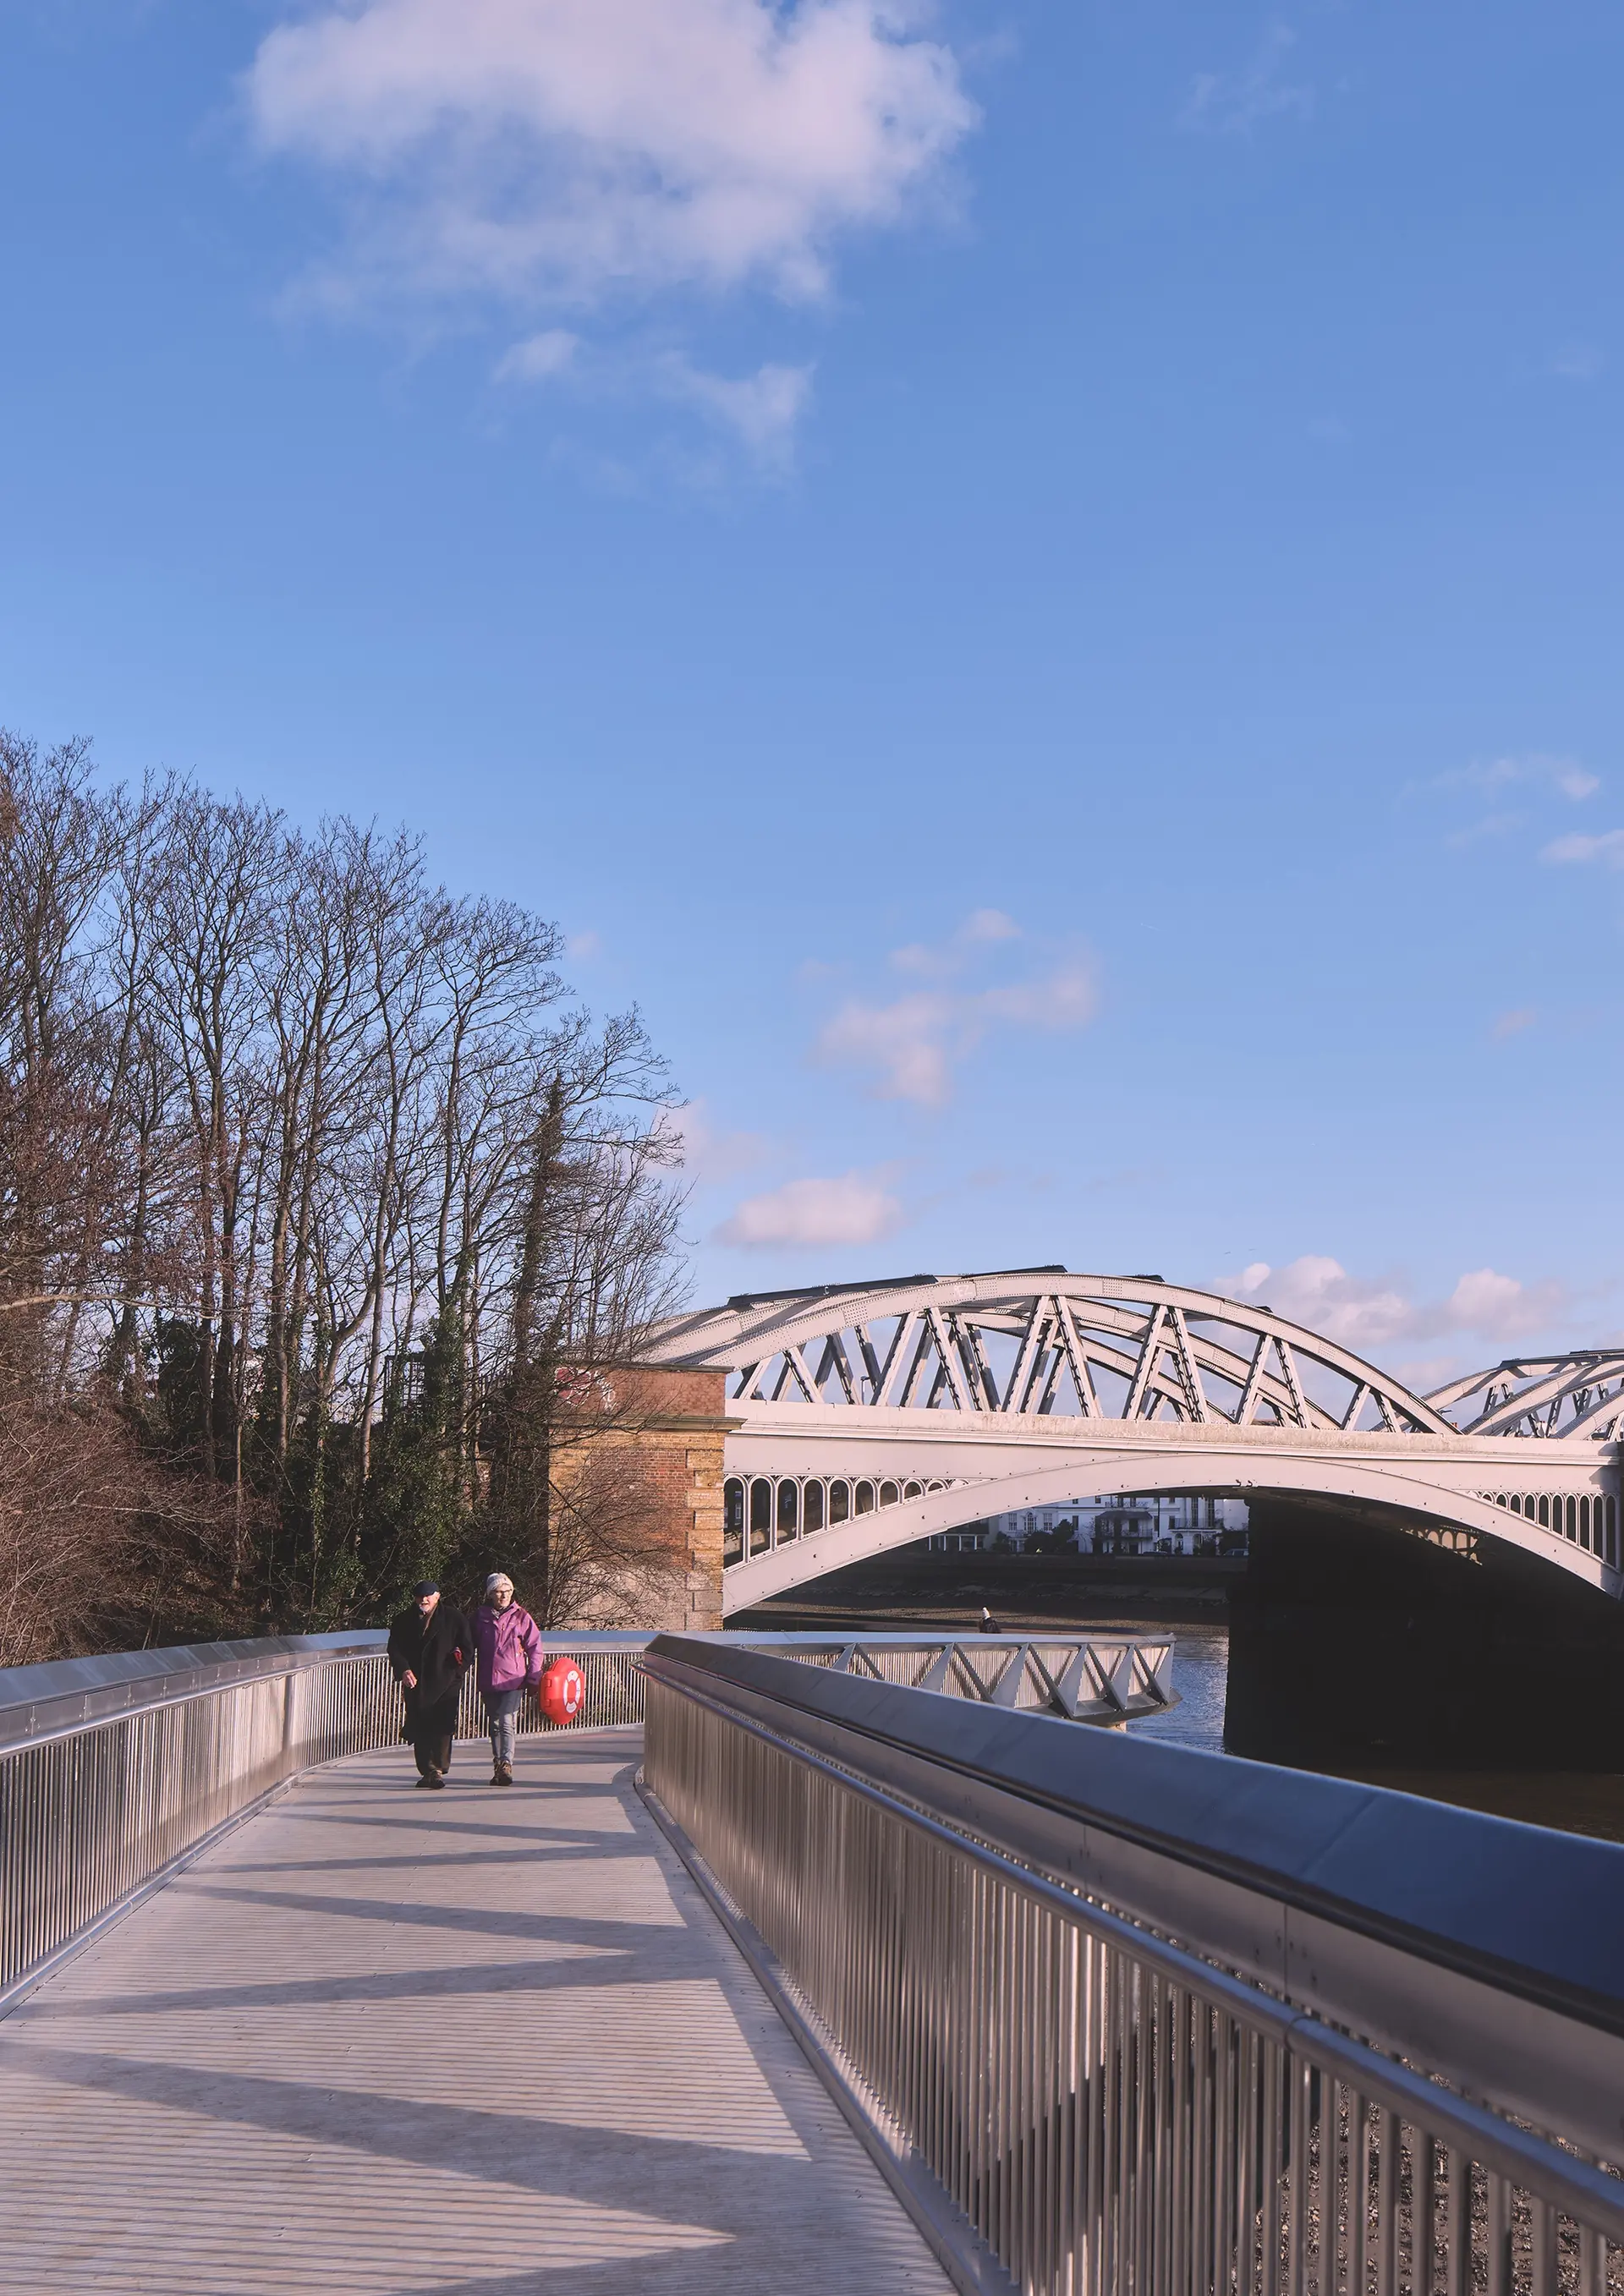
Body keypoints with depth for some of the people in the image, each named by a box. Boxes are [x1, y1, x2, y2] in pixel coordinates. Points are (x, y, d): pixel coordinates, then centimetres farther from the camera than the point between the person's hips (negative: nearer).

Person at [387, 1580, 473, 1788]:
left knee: (443, 1728, -11)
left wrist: (456, 1672, -4)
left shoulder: (454, 1618, 4)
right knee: (419, 1730, 2)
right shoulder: (404, 1621, 10)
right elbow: (394, 1648, 6)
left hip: (445, 1684, -2)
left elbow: (467, 1647, 5)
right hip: (415, 1684, 2)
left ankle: (438, 1770, -10)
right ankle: (427, 1771, 10)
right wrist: (403, 1670, -11)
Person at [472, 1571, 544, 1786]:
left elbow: (534, 1647, 5)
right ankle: (499, 1768, 18)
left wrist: (534, 1677, 1)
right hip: (488, 1680, 3)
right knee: (495, 1725, 10)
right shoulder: (480, 1616, 7)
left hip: (514, 1680, -3)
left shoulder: (521, 1616, 2)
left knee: (507, 1722, -18)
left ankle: (506, 1764, -23)